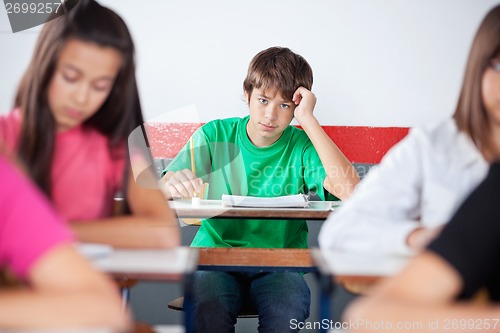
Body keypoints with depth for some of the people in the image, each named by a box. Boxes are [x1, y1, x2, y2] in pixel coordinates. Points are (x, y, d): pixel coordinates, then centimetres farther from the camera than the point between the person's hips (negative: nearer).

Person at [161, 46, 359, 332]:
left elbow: (349, 189, -20)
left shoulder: (302, 146, 0)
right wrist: (173, 185, -31)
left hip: (279, 263, 0)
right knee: (208, 309, -32)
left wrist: (308, 119, -16)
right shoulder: (215, 135, 3)